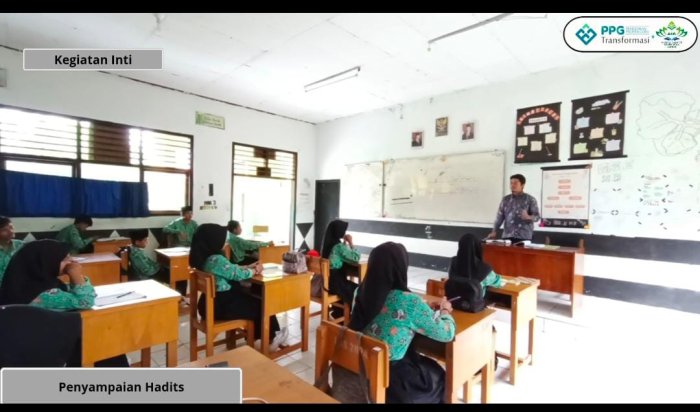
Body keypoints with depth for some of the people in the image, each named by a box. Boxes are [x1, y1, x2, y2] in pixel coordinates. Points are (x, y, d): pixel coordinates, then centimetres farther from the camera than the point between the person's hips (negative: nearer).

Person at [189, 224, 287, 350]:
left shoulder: (204, 258, 4)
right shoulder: (217, 259, -27)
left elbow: (231, 269, 13)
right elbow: (238, 274, -18)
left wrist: (249, 267, 10)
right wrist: (255, 270, 0)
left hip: (212, 302, 9)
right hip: (221, 305, -9)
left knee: (252, 301, 19)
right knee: (261, 307, 8)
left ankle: (258, 335, 31)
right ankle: (271, 339, 28)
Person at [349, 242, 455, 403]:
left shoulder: (361, 292, -7)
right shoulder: (409, 302, -26)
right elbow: (447, 334, -12)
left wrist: (427, 309, 11)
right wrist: (445, 310, 8)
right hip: (392, 378, -5)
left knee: (427, 366, 30)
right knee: (439, 376, 25)